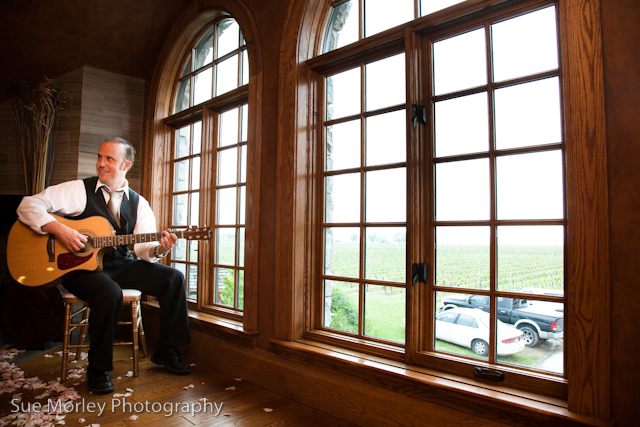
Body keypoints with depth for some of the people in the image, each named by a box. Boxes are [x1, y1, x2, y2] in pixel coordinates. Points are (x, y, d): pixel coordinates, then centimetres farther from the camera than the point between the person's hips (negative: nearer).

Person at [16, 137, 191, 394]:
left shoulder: (138, 204, 6)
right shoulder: (79, 190, -1)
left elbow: (142, 247, -1)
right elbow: (28, 205, -6)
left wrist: (159, 249, -25)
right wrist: (59, 230, -22)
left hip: (121, 265, 4)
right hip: (80, 266, -4)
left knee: (173, 278, -13)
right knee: (110, 292, -36)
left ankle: (165, 351, 0)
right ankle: (97, 369, -13)